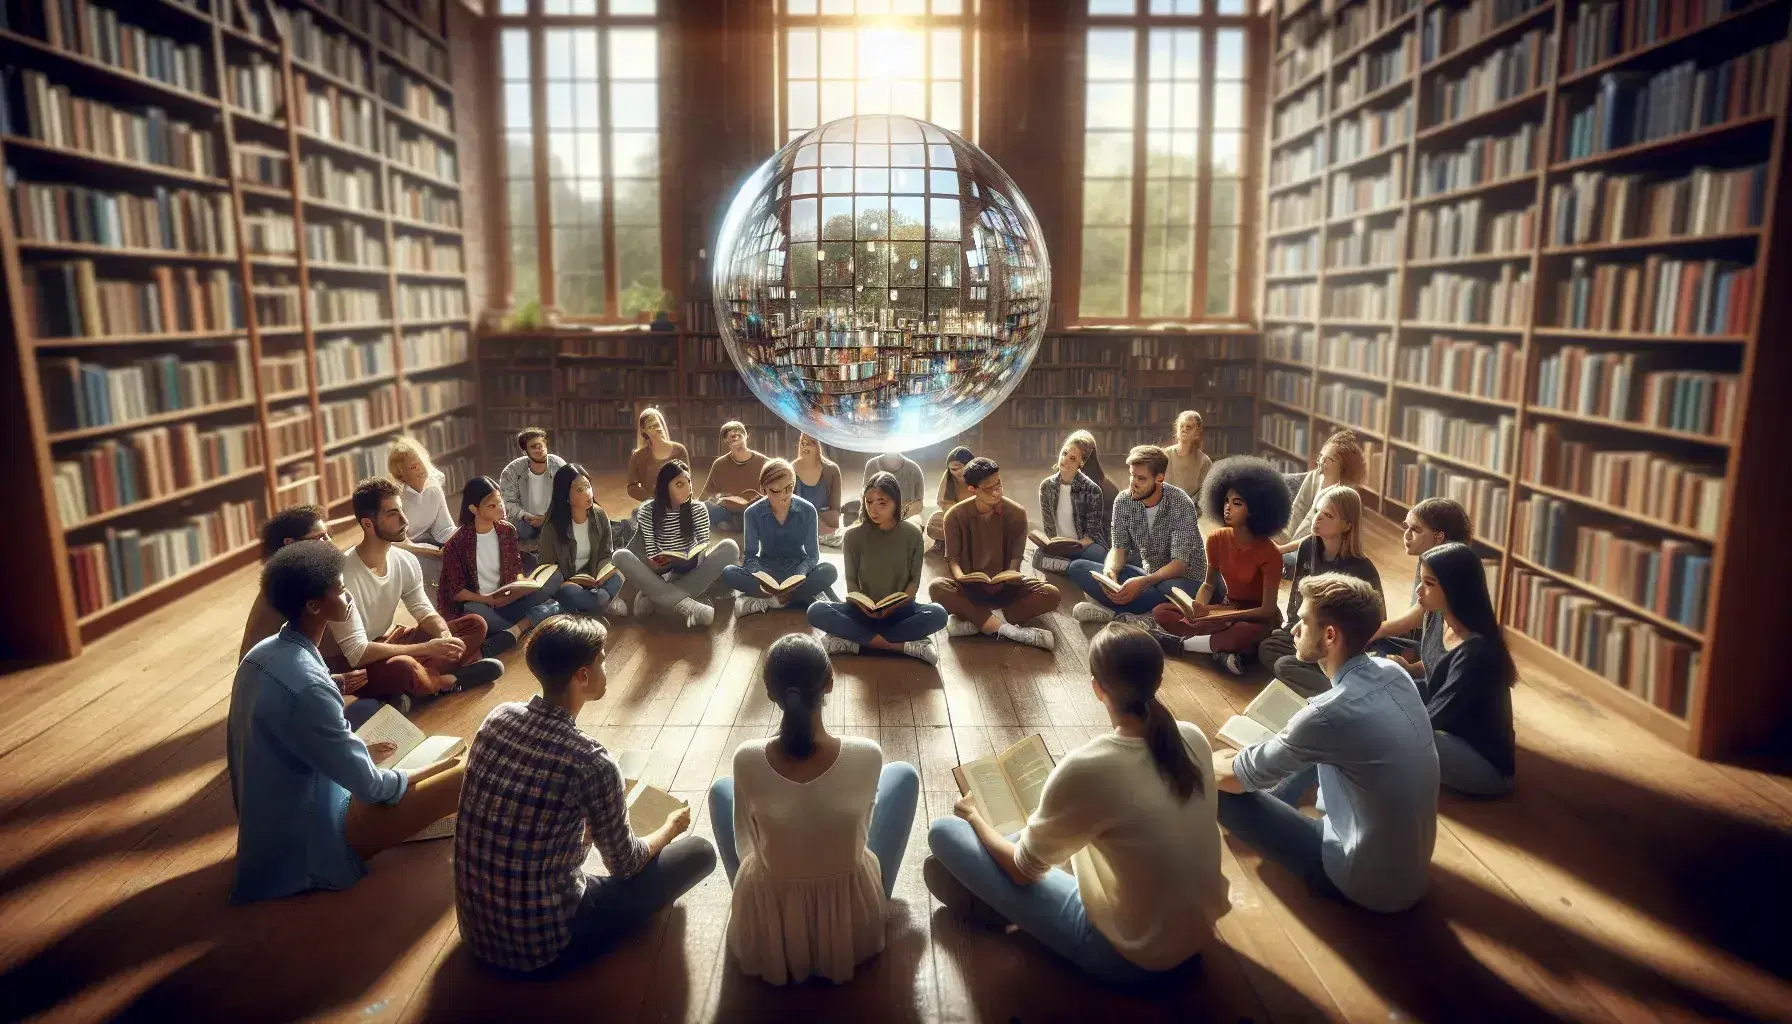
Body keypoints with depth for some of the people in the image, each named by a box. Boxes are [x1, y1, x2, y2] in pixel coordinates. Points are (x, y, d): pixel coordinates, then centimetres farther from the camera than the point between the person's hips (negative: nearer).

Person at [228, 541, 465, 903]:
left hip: (276, 817, 10)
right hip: (311, 837, -10)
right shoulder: (305, 685, -29)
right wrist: (433, 770, -5)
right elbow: (371, 787, -21)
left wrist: (361, 752, 14)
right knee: (464, 777, -16)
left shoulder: (263, 654, -1)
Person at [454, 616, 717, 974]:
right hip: (542, 947, -7)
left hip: (475, 930, 7)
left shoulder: (497, 717, -6)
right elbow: (625, 864, -8)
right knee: (698, 851, 2)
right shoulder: (590, 762, -25)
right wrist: (671, 827, 13)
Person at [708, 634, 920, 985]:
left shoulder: (747, 760, -25)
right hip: (852, 921, 0)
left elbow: (746, 844, -6)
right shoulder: (866, 756, -25)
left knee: (721, 788, 23)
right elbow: (860, 831, -4)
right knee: (904, 774, 18)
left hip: (764, 927, 1)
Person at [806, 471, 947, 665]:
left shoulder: (912, 534, -4)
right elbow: (851, 581, -1)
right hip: (864, 610, 0)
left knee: (938, 614, -31)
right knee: (816, 611, -27)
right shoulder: (854, 534, -4)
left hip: (899, 610, 0)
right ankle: (903, 644, -30)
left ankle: (854, 641, -26)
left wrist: (896, 605, -20)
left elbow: (914, 580, -1)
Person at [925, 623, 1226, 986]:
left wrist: (977, 818, 10)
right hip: (1199, 930, 7)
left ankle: (990, 900, 24)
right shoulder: (1194, 738, -10)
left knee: (944, 832, -4)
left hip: (1130, 956, -6)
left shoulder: (1086, 768, -28)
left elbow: (1024, 869, -10)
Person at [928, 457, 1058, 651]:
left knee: (1051, 594, -26)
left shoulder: (1016, 513, -7)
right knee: (936, 588, -34)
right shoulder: (956, 515, -9)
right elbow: (952, 558, -8)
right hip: (971, 589, -1)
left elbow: (1016, 557, -5)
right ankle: (1006, 629, -36)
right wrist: (961, 578, -31)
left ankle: (973, 621, -30)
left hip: (1005, 588, 1)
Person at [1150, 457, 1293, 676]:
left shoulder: (1269, 553, -21)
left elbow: (1267, 610, -21)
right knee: (1161, 613, -14)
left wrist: (1212, 614, -28)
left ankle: (1180, 643, -22)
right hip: (1228, 610, 6)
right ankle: (1221, 648, -30)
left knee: (1246, 635, -43)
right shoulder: (1217, 539, -6)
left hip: (1257, 619, -5)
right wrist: (1197, 608, -16)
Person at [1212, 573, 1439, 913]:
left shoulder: (1332, 712, -31)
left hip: (1371, 881, -7)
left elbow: (1233, 778, -16)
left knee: (1222, 791, -5)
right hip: (1413, 857, 8)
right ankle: (1275, 807, 33)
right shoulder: (1392, 672, -7)